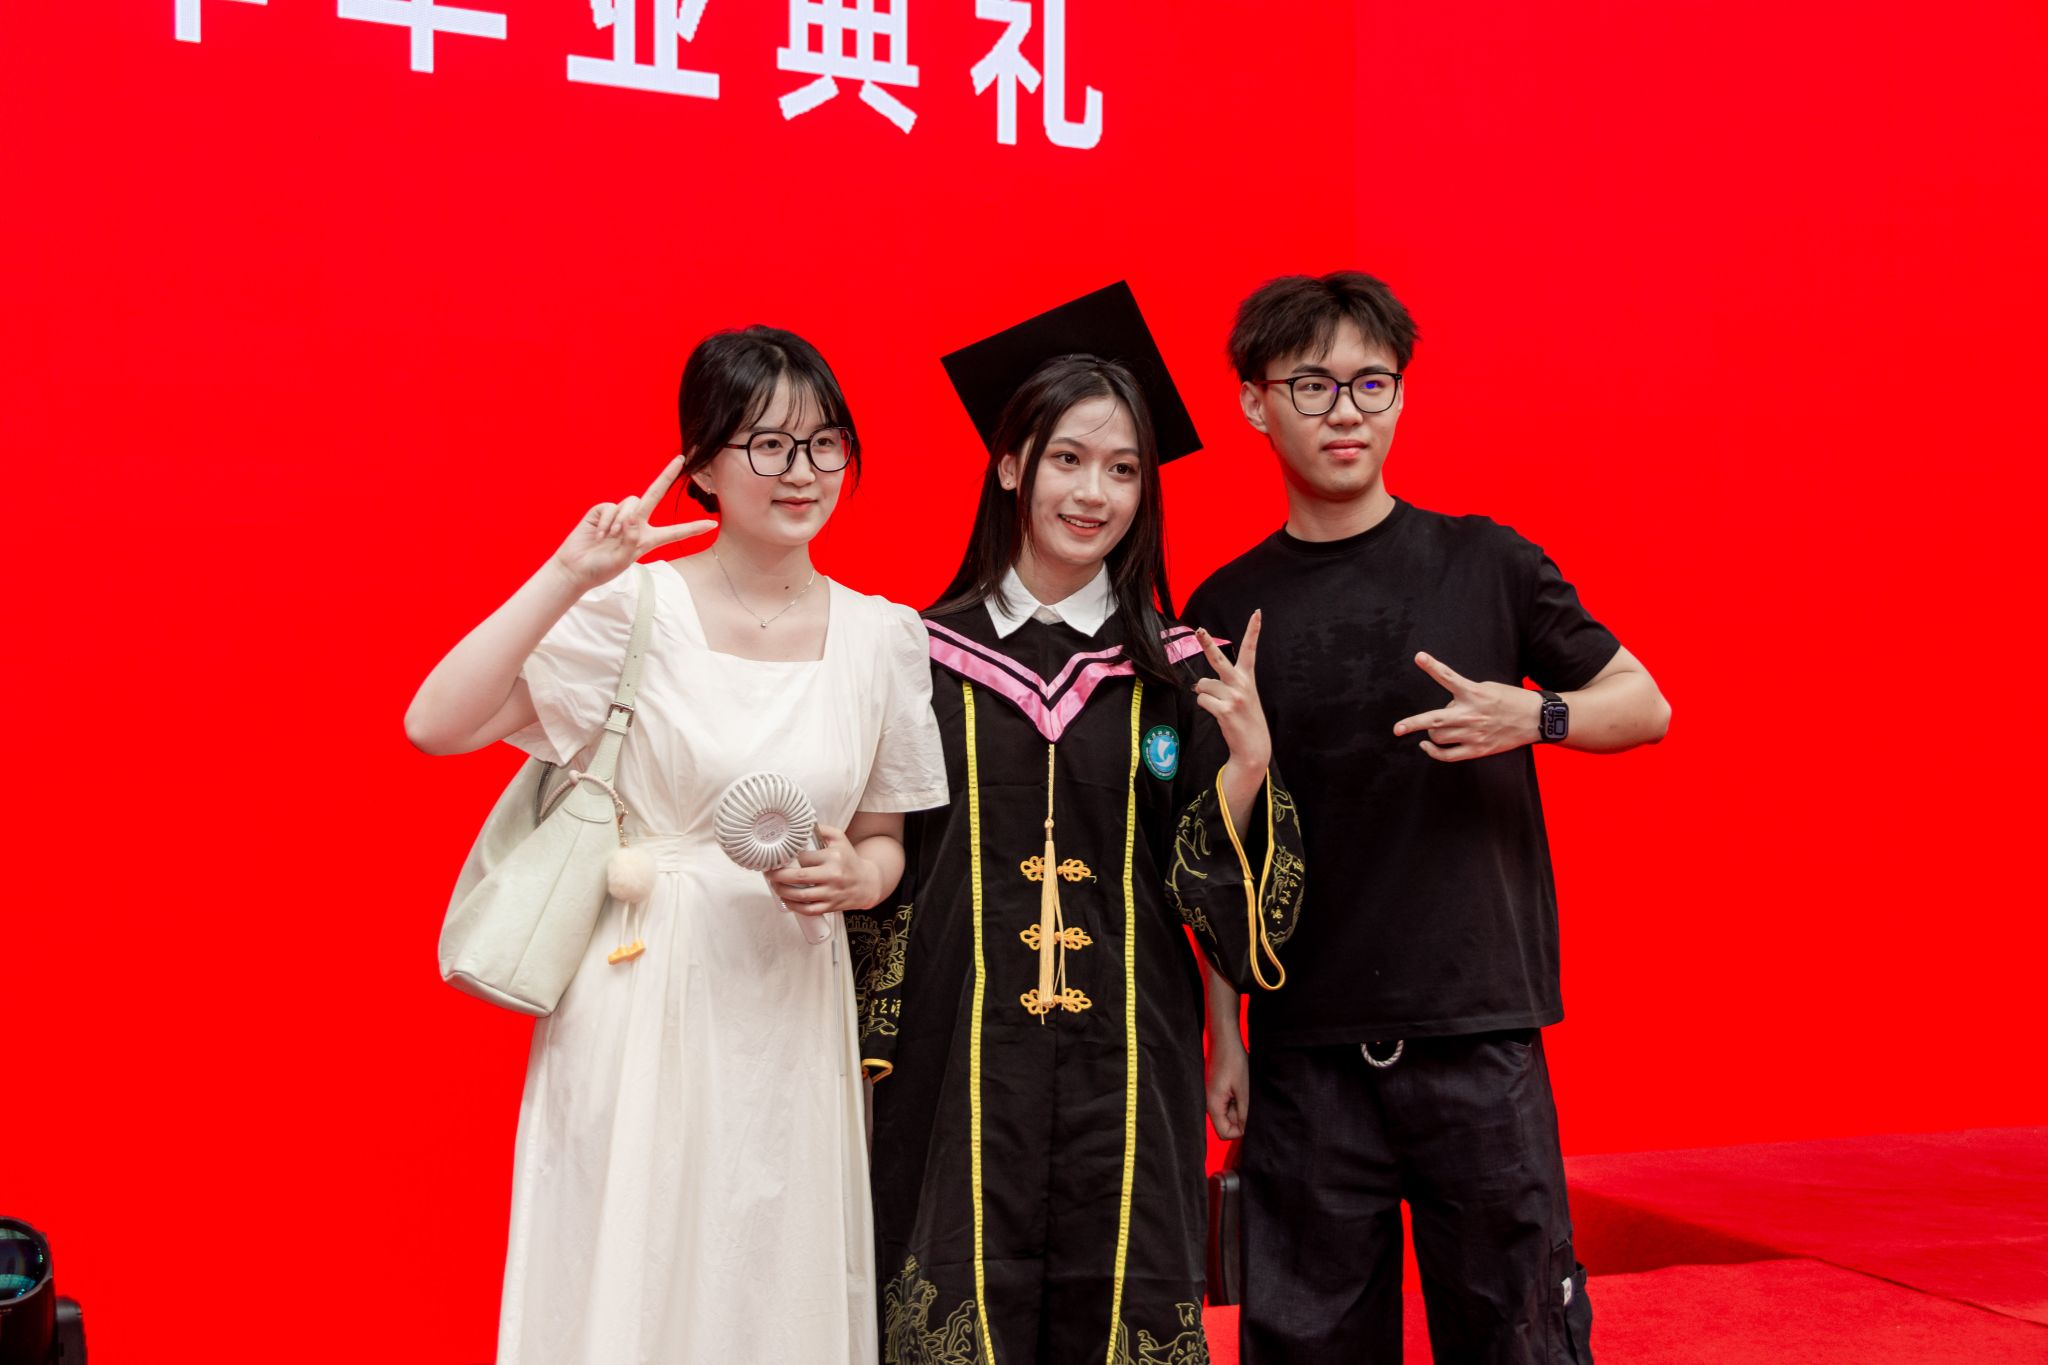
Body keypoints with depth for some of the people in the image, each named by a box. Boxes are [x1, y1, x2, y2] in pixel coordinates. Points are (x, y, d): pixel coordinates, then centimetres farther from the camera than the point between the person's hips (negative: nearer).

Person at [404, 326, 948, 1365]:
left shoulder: (883, 635, 5)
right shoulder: (632, 609, -6)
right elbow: (435, 727, -16)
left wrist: (854, 876, -8)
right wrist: (565, 576, -20)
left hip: (793, 1015, 3)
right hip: (642, 1002, -3)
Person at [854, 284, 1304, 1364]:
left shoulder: (1179, 671, 4)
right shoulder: (924, 656, 0)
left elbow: (1221, 905, 3)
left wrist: (1246, 766, -14)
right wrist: (871, 1052, 1)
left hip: (1125, 1072, 1)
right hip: (958, 1069, -1)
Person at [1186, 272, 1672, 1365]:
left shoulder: (1485, 565, 3)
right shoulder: (1227, 608, 5)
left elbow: (1643, 705, 7)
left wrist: (1534, 717, -14)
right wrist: (1224, 1033, 5)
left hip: (1480, 1033, -1)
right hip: (1305, 1048, 1)